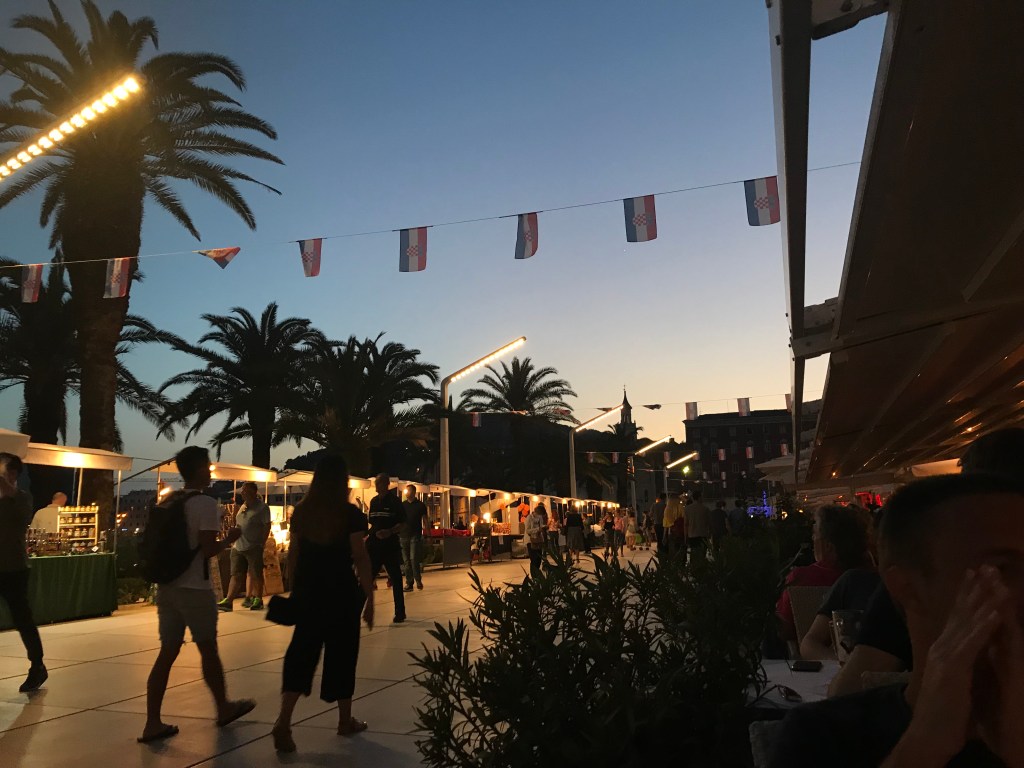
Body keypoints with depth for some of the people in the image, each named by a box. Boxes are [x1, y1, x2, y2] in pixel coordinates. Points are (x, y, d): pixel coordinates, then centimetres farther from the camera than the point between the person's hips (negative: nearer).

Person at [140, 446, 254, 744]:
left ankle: (153, 723, 9)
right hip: (195, 589, -6)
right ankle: (224, 708, 27)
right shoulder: (206, 504, -14)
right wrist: (230, 539, -2)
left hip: (167, 586, 6)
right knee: (208, 650, 10)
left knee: (167, 652, 9)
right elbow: (208, 549, -18)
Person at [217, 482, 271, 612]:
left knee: (256, 575, 3)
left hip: (253, 547, -7)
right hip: (238, 547, 7)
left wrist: (262, 543, -11)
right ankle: (228, 601, 1)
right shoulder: (242, 506, 16)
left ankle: (258, 600, 12)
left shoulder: (262, 507, -6)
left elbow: (267, 526, -8)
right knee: (236, 575, 4)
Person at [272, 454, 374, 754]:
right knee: (342, 653, 10)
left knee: (302, 651, 8)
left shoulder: (301, 511, 2)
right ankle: (345, 720, 24)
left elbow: (293, 555, 6)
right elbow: (360, 558, -12)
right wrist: (369, 597, -5)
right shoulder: (350, 514, -11)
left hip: (307, 591, 3)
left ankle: (283, 721, -6)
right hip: (342, 592, -3)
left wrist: (295, 588, 16)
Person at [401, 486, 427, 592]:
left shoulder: (420, 505, 2)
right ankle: (409, 583, 10)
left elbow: (425, 520, 3)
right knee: (406, 561, 5)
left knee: (414, 559, -12)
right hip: (404, 535, 4)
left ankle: (418, 580, 3)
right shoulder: (402, 505, 11)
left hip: (415, 535, -4)